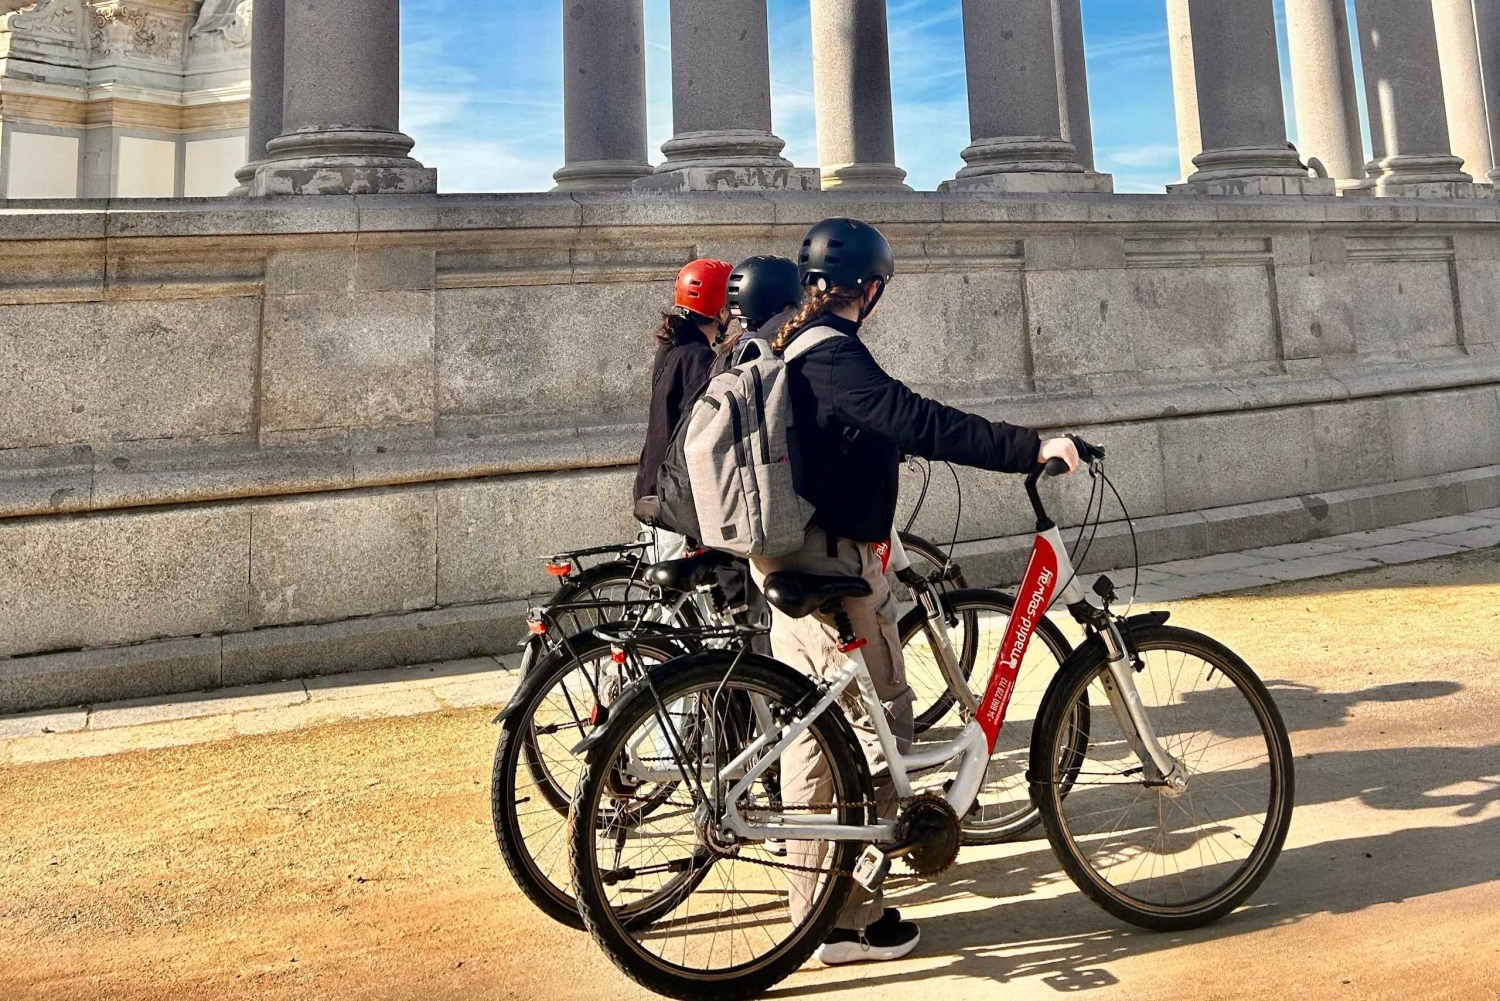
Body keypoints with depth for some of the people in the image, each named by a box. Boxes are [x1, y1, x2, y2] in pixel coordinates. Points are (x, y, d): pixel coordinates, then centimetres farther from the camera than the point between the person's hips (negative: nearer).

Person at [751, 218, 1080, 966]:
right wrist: (1030, 448, -30)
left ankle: (813, 905, 28)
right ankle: (850, 921, 9)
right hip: (834, 567, -10)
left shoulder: (791, 350, 13)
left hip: (793, 564, 10)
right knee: (877, 728, -1)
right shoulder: (834, 353, -17)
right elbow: (918, 423, -29)